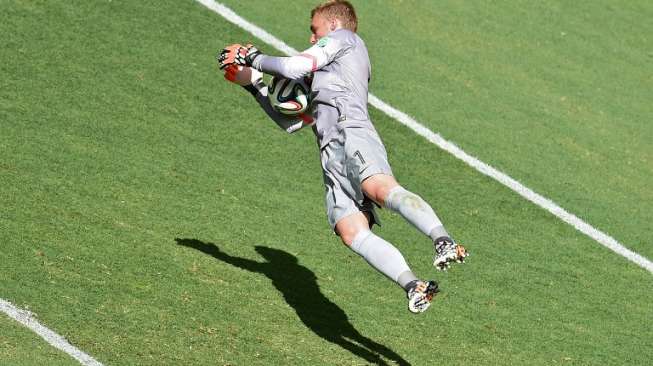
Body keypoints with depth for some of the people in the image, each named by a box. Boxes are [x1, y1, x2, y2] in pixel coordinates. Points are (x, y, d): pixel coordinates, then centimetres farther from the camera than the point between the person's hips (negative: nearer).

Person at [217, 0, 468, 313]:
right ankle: (412, 286, -38)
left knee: (382, 188, -36)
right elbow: (291, 122, 45)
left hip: (350, 134, -7)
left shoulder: (343, 37, 21)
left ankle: (442, 240, -55)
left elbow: (294, 67, 6)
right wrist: (254, 86, 44)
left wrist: (254, 58, 21)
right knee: (352, 232, -20)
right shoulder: (326, 80, 44)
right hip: (332, 158, 7)